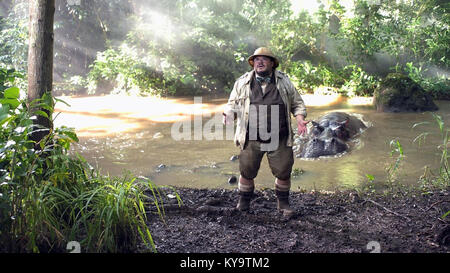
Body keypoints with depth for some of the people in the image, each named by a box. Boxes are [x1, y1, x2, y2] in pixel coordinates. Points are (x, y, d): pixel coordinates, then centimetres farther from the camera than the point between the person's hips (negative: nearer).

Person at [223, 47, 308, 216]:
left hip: (279, 139, 1)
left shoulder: (284, 81, 8)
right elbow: (232, 104, 12)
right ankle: (243, 202, 27)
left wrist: (300, 119, -4)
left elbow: (297, 103, 14)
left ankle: (283, 203, 26)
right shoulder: (243, 82, 7)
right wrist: (229, 115, -10)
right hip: (251, 139, 0)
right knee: (247, 172, 6)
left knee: (283, 172, 5)